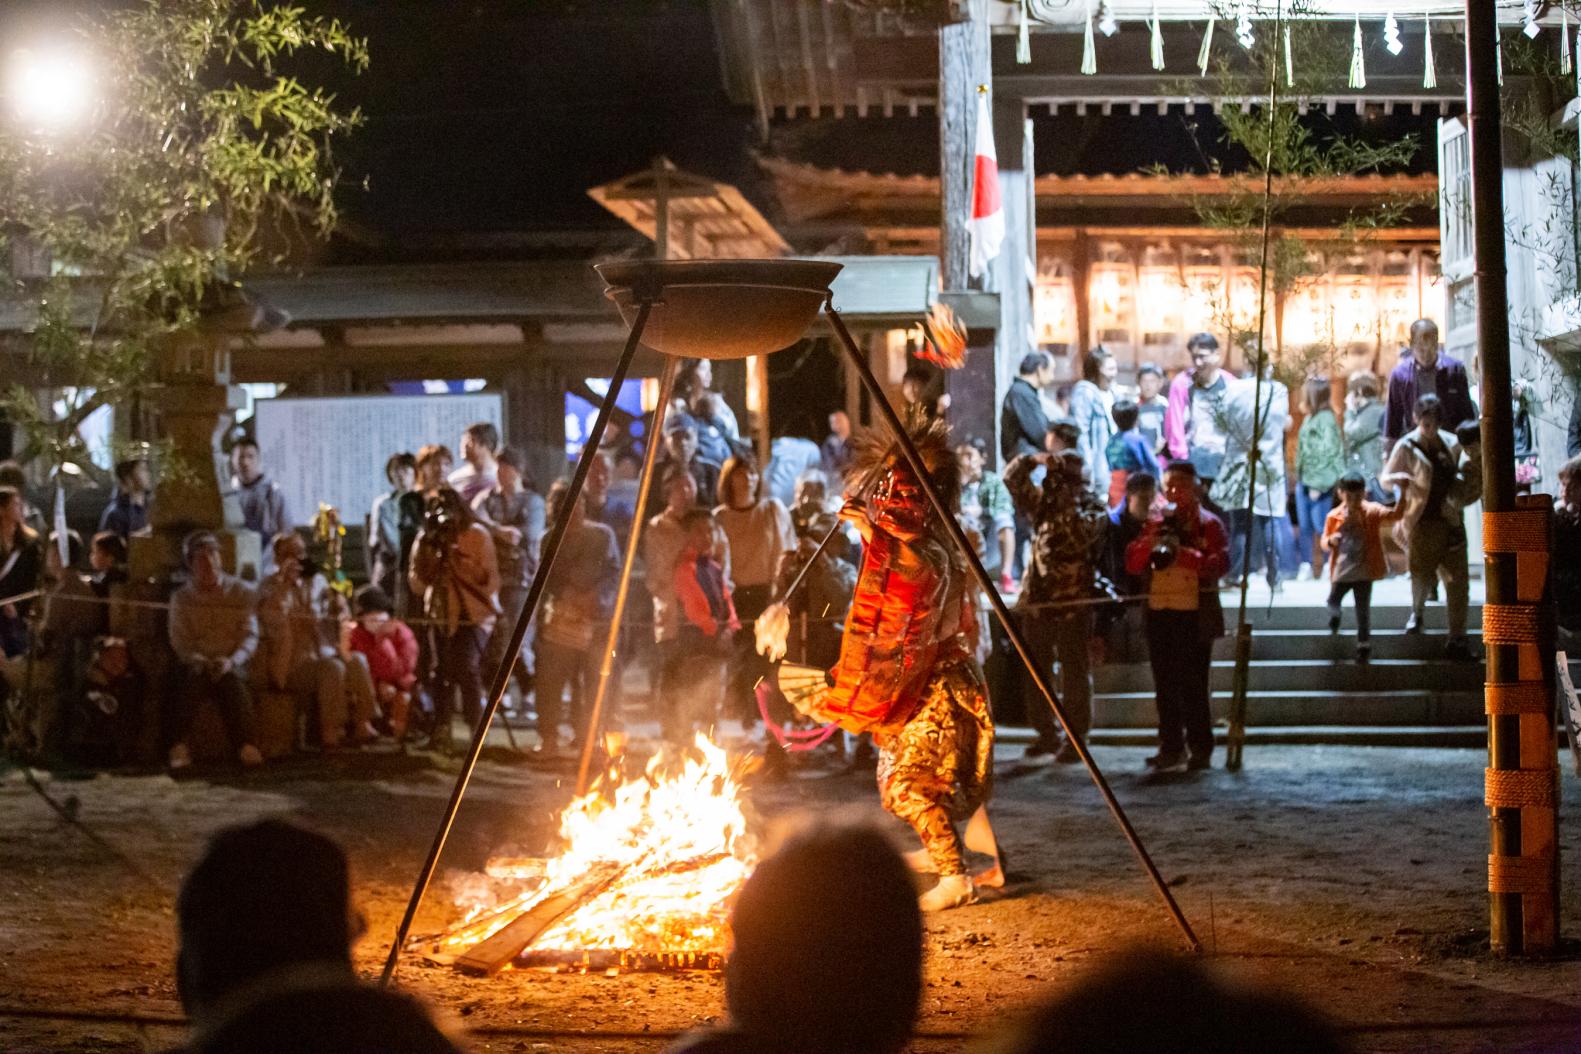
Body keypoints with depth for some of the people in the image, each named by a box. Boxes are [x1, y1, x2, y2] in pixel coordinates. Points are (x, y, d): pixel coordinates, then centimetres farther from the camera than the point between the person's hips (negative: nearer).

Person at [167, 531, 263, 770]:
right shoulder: (181, 598, 15)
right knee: (192, 679, -35)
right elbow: (179, 639, 4)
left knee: (231, 680, -36)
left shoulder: (241, 592, 11)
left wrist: (231, 661, -18)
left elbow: (250, 636, 2)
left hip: (232, 663, 0)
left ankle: (246, 745, -40)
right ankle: (179, 745, -41)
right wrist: (196, 660, -19)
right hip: (197, 662, 1)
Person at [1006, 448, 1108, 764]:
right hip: (1037, 601, 6)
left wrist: (1069, 503, -16)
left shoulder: (1094, 509, -2)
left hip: (1074, 604, -6)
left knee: (1074, 675, -3)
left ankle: (1075, 739, 2)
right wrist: (1034, 460, -8)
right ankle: (1047, 734, 23)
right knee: (1035, 674, 11)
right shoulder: (1043, 502, 12)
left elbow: (1080, 535, -21)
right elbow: (1012, 477, 7)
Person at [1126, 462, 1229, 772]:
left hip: (1195, 615, -5)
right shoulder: (1156, 524, 17)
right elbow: (1132, 565, 11)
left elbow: (1220, 563, -12)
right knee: (1166, 685, 7)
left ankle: (1201, 749, 2)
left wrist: (1184, 554, -24)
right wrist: (1149, 544, -8)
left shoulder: (1209, 524, 2)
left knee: (1193, 685, -4)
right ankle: (1171, 747, 13)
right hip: (1158, 614, 5)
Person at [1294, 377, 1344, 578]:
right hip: (1304, 479, 9)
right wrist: (1299, 477, 11)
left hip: (1320, 482, -9)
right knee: (1304, 525, 12)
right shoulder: (1309, 419, 12)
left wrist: (1318, 484, -19)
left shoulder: (1326, 419, -14)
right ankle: (1306, 565, 19)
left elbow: (1327, 451, -18)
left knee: (1321, 525, -5)